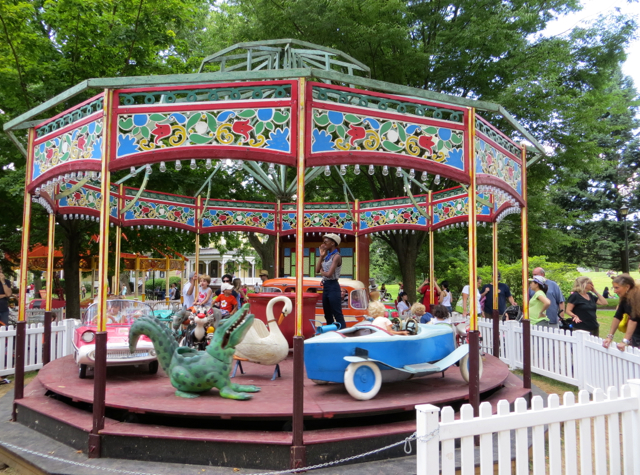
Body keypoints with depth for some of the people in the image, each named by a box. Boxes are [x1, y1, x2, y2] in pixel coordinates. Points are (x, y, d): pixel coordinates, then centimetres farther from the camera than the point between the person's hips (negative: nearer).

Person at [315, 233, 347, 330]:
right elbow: (317, 270, 7)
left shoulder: (336, 256, -13)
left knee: (337, 314, -7)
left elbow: (329, 274, -21)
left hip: (333, 286, -9)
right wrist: (321, 256, 2)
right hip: (325, 286, 9)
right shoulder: (327, 256, 13)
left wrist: (322, 272, -1)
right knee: (327, 314, 15)